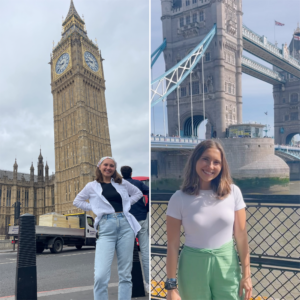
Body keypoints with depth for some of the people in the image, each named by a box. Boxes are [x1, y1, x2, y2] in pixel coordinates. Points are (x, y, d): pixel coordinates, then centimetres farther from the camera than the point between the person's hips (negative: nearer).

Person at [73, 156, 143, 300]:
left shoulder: (122, 183, 15)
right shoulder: (92, 186, 12)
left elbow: (138, 193, 27)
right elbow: (77, 201, 20)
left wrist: (127, 204, 11)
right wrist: (94, 208, 7)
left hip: (125, 225, 2)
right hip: (106, 228, -2)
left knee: (125, 273, 4)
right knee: (101, 275, -16)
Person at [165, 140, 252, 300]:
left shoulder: (233, 192, -6)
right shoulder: (179, 198, -10)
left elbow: (241, 235, -1)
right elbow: (173, 245, -8)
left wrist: (246, 274, 1)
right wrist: (171, 286, -8)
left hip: (227, 265, 1)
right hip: (194, 267, -1)